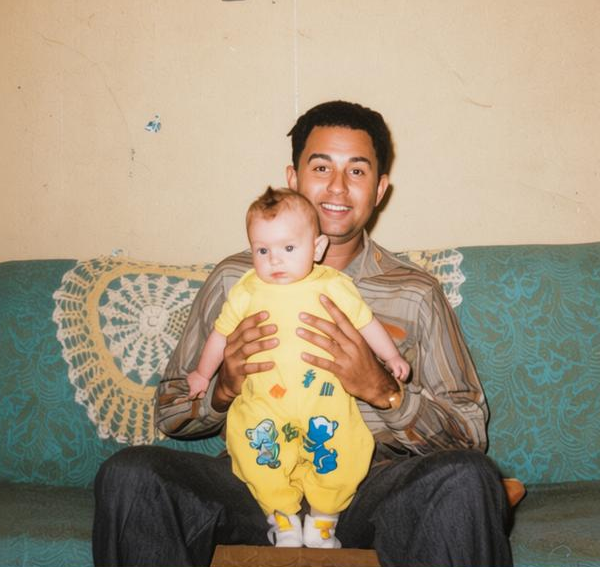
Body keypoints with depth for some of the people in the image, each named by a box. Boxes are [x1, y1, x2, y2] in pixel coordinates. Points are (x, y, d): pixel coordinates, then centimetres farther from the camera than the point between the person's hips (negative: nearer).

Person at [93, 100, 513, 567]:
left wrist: (381, 389, -16)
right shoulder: (234, 279, 9)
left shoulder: (417, 294, 6)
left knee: (465, 478, -31)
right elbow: (170, 410, 13)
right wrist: (223, 389, -10)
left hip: (368, 488, -1)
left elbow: (471, 434, 1)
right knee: (127, 473, -24)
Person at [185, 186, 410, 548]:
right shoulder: (247, 291, 3)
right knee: (260, 463, -11)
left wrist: (393, 358, 13)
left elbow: (365, 322, 11)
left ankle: (322, 523, 19)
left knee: (340, 462, -7)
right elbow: (222, 332, 14)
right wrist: (203, 374, 23)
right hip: (263, 406, 1)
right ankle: (283, 520, 15)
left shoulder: (334, 286, 0)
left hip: (324, 401, 0)